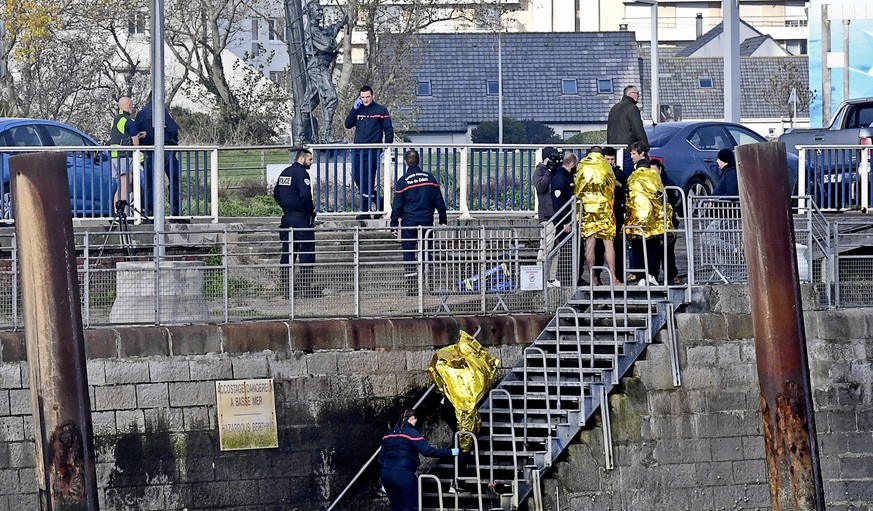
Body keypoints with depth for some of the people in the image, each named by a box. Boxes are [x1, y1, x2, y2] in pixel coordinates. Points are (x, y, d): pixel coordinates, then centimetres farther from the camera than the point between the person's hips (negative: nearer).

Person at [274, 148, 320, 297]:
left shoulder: (285, 172, 13)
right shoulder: (301, 173, -13)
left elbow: (276, 193, 18)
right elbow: (305, 195, -23)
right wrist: (311, 208, -7)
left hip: (287, 217, 8)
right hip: (300, 218, -8)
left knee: (287, 252, 10)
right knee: (307, 252, -3)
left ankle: (285, 287, 10)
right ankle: (305, 287, -4)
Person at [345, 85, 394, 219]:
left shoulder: (381, 110, 1)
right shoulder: (358, 110, 13)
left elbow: (389, 130, 2)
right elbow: (348, 124, 3)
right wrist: (354, 109, -5)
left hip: (373, 151, -5)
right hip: (358, 151, 5)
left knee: (368, 180, -8)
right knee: (357, 178, 4)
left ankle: (365, 211, -6)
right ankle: (377, 199, 23)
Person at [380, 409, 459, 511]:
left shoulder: (389, 434, 15)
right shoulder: (412, 433, -7)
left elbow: (381, 457, 17)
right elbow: (427, 451, -16)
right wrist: (450, 452, -10)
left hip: (386, 474, 7)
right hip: (403, 475, -7)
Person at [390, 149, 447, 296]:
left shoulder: (403, 181, -5)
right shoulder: (429, 178, 3)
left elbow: (397, 205, -3)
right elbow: (439, 201, 6)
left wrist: (394, 225, 5)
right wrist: (443, 220, 14)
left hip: (409, 223, -3)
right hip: (427, 221, 3)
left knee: (409, 255, 3)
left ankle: (411, 287, -3)